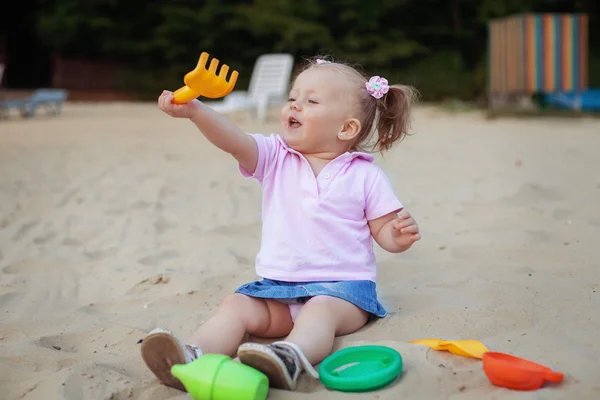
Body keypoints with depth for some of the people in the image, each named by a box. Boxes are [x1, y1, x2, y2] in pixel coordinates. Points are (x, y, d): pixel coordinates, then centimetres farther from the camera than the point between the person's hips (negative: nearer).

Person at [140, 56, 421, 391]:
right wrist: (194, 110, -30)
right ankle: (193, 357, -39)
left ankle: (291, 358, -59)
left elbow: (383, 231, 5)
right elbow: (234, 140, -13)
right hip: (278, 287, 4)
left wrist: (399, 235, -20)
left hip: (342, 286, -3)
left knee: (320, 311, -34)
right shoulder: (276, 157, 5)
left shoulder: (366, 175, 0)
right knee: (236, 306, -19)